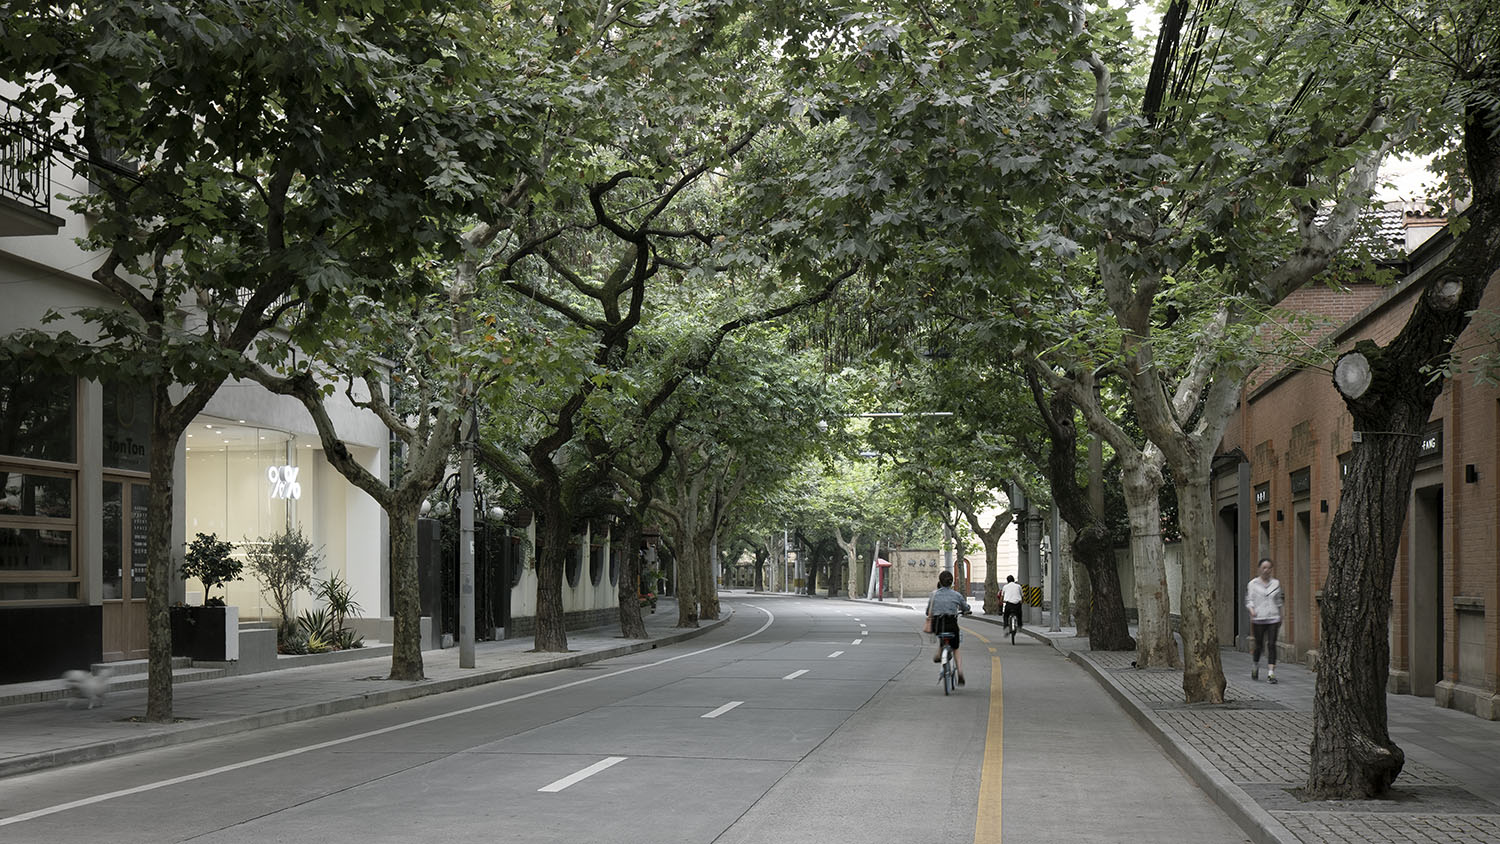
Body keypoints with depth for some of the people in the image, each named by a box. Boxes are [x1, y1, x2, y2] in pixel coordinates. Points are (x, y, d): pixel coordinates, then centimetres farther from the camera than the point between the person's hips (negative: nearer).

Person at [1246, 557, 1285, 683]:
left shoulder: (1276, 583, 9)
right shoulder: (1253, 584, 2)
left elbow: (1279, 601, 17)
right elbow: (1248, 600, -1)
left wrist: (1280, 618, 18)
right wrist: (1252, 610, -20)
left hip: (1273, 619, 1)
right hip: (1258, 619, -1)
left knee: (1272, 645, -8)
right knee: (1259, 645, 5)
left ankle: (1271, 673, -9)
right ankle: (1255, 665, 33)